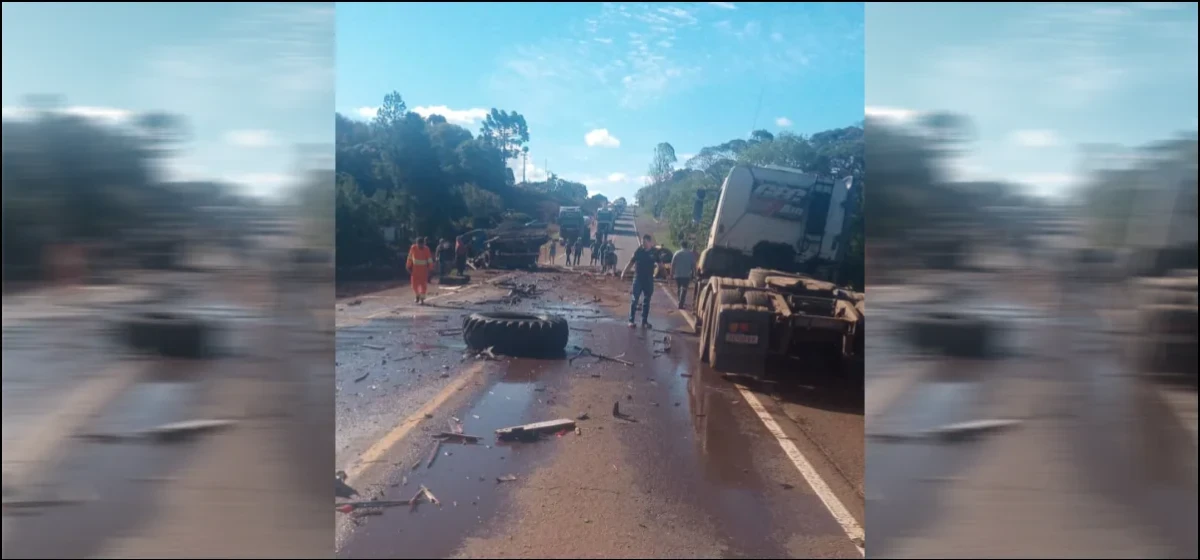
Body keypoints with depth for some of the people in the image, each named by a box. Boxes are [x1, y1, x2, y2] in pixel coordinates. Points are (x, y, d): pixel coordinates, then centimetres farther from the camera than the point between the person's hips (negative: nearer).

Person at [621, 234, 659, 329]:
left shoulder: (655, 252, -1)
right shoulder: (638, 251, -4)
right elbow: (631, 263, 0)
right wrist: (624, 273, -7)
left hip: (649, 279, 1)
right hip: (638, 278, -1)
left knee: (646, 301, 9)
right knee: (634, 300, -3)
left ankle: (645, 321, 17)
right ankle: (631, 320, 1)